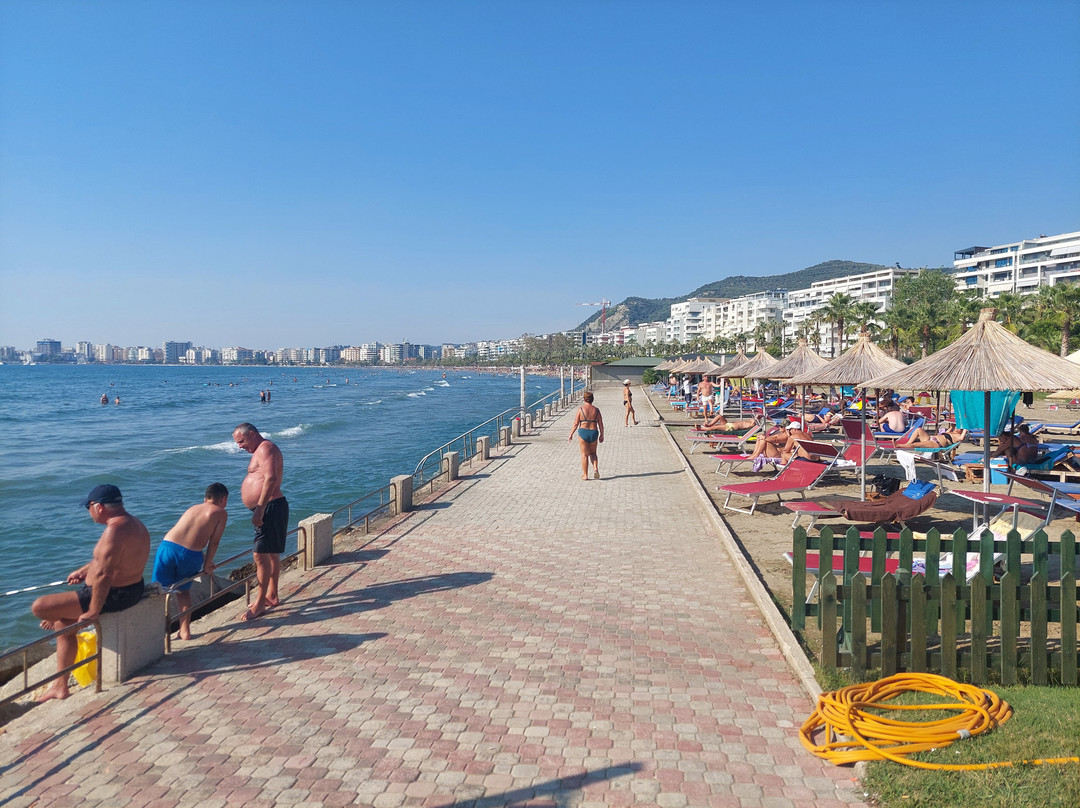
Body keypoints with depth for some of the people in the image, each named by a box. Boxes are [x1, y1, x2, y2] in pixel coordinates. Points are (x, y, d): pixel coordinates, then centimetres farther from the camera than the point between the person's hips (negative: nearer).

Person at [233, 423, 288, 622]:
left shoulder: (265, 448, -12)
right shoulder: (261, 450, 21)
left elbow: (271, 479, -25)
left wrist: (260, 508, -29)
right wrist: (260, 509, 18)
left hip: (270, 507, -11)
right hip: (267, 509, 11)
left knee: (261, 555, -10)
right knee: (271, 554, 16)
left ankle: (260, 603, -4)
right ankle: (272, 596, 25)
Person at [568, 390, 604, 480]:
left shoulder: (581, 409, -6)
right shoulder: (596, 410, 2)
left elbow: (575, 424, -6)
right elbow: (601, 424, 4)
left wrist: (571, 434, 3)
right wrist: (602, 435, 16)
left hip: (583, 432, -2)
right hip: (594, 433, 2)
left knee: (584, 454, 6)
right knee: (593, 453, 20)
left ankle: (585, 475, 9)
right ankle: (595, 468, -3)